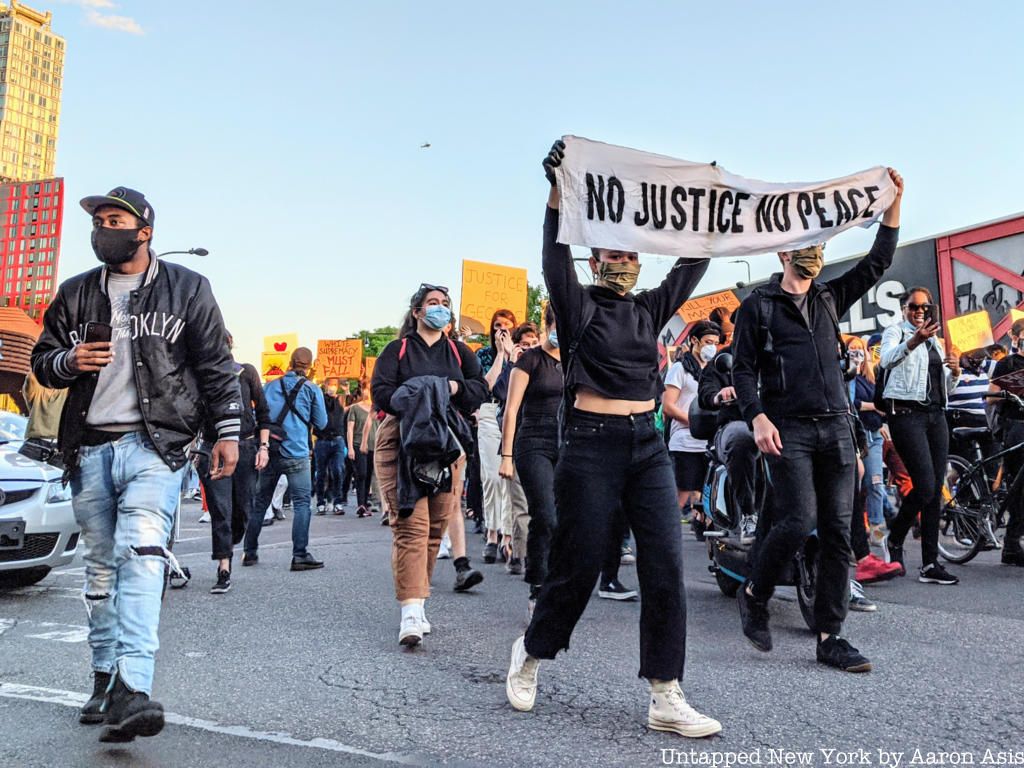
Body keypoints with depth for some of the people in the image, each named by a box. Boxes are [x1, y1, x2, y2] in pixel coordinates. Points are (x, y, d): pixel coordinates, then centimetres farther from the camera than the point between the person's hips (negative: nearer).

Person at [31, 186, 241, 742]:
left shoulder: (186, 289, 5)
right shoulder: (75, 294, 15)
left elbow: (214, 366, 4)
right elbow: (41, 360, 21)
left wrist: (227, 430, -3)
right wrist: (70, 361, -3)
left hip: (154, 444, -4)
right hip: (90, 447, 5)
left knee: (142, 554, -20)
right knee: (101, 567, 11)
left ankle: (132, 690, -26)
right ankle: (106, 682, 23)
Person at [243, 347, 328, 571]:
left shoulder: (270, 387, 10)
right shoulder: (312, 389, -1)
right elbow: (321, 423, 4)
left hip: (268, 451, 5)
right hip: (296, 453, -4)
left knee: (260, 502, 14)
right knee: (301, 503, -2)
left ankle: (250, 552, 20)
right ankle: (300, 555, -7)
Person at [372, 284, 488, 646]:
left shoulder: (459, 352, 20)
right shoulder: (397, 350, 10)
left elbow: (480, 388, 9)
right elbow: (381, 392, -1)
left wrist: (454, 388, -9)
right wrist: (415, 398, -16)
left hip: (447, 445, 4)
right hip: (402, 443, -4)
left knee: (435, 527, 4)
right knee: (410, 526, -13)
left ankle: (416, 599, 17)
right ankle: (411, 611, -16)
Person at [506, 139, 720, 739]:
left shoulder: (651, 309, 16)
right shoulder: (578, 306, 2)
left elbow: (693, 264, 15)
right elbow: (556, 254, -12)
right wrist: (558, 191, -23)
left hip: (648, 445, 5)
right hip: (592, 445, -4)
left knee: (666, 567, -4)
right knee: (579, 566, 2)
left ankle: (667, 700, 4)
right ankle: (532, 652, 29)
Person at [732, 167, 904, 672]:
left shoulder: (829, 298, 20)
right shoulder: (758, 305, 5)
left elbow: (877, 263, 16)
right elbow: (743, 368, -1)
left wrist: (893, 204, 7)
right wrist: (757, 417, -15)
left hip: (837, 427, 5)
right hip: (788, 429, -5)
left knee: (838, 531, 2)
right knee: (797, 522, -16)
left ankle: (829, 637, 9)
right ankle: (754, 595, 10)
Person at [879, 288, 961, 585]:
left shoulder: (935, 341, 23)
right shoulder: (895, 332, 3)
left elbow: (946, 389, 24)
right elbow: (887, 360, -21)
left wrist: (955, 371, 1)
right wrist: (914, 341, -40)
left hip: (935, 415, 7)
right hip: (906, 413, -7)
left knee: (935, 491, 2)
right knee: (925, 486, -15)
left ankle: (930, 565, 5)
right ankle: (894, 539, 9)